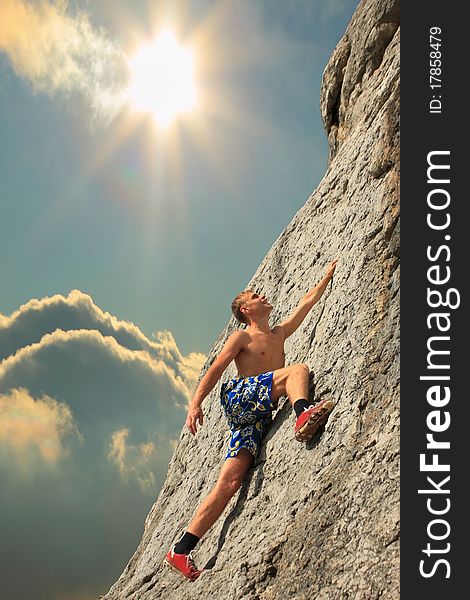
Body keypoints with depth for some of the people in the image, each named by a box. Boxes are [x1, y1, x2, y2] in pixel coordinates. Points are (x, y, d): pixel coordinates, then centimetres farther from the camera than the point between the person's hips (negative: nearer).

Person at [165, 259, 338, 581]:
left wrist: (327, 276, 36)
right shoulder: (242, 336, 11)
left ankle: (182, 550, -11)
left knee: (230, 481, -9)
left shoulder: (279, 334, 29)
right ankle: (304, 415, -51)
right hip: (238, 396, -5)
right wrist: (196, 403, -11)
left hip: (258, 418, 5)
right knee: (298, 369, -18)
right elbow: (216, 369, 0)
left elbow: (307, 301, 33)